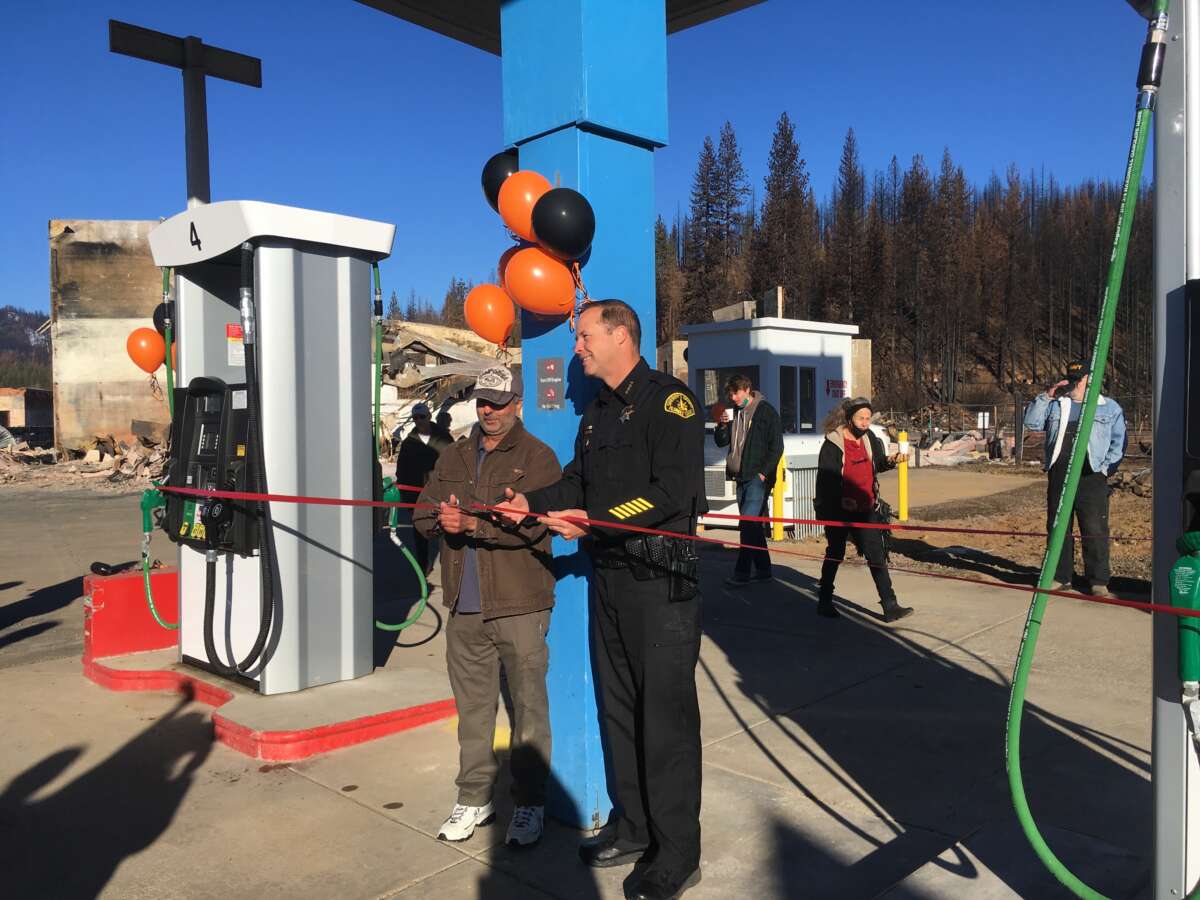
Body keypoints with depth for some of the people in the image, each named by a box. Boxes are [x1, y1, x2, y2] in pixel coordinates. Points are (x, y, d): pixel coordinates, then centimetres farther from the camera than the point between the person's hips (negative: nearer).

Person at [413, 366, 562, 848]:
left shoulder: (537, 457, -3)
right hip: (465, 606, 5)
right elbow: (423, 515, 11)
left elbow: (530, 524, -17)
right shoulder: (454, 456, 16)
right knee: (472, 706, 14)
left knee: (528, 705, 2)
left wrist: (472, 523, -24)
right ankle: (475, 798, 28)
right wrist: (441, 516, -11)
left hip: (520, 606, -5)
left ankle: (529, 803, 16)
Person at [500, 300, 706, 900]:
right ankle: (633, 827, 32)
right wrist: (533, 502, 2)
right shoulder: (598, 410, 17)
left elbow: (673, 491, -21)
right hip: (609, 578, 9)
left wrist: (596, 521, -24)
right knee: (618, 708, 16)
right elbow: (579, 481, 20)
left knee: (666, 716, -1)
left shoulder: (668, 399, -11)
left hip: (661, 580, -8)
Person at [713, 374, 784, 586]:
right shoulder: (733, 412, 14)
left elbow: (776, 447, -8)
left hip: (758, 478, -7)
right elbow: (721, 442, 16)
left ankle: (742, 572, -10)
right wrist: (722, 425, -3)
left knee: (748, 523, -12)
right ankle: (763, 569, 19)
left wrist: (763, 472, -14)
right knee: (753, 524, 11)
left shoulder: (766, 412, -5)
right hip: (741, 477, 7)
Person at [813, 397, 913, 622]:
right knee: (835, 555, 9)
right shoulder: (833, 443, -12)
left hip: (865, 510, 4)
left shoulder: (869, 438, 5)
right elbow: (825, 478, -14)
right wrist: (841, 499, -26)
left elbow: (877, 465, 15)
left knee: (877, 556, 0)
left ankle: (890, 607, 2)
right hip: (838, 511, -4)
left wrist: (889, 461, -7)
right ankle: (825, 602, 26)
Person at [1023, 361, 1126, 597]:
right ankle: (1061, 578, 16)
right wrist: (1045, 396, -4)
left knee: (1095, 531, -4)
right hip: (1058, 476, 3)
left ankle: (1099, 582, 4)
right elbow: (1031, 422, 3)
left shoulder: (1109, 407, 9)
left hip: (1091, 477, -3)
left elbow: (1119, 440, 9)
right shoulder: (1055, 405, 14)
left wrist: (1107, 467, -3)